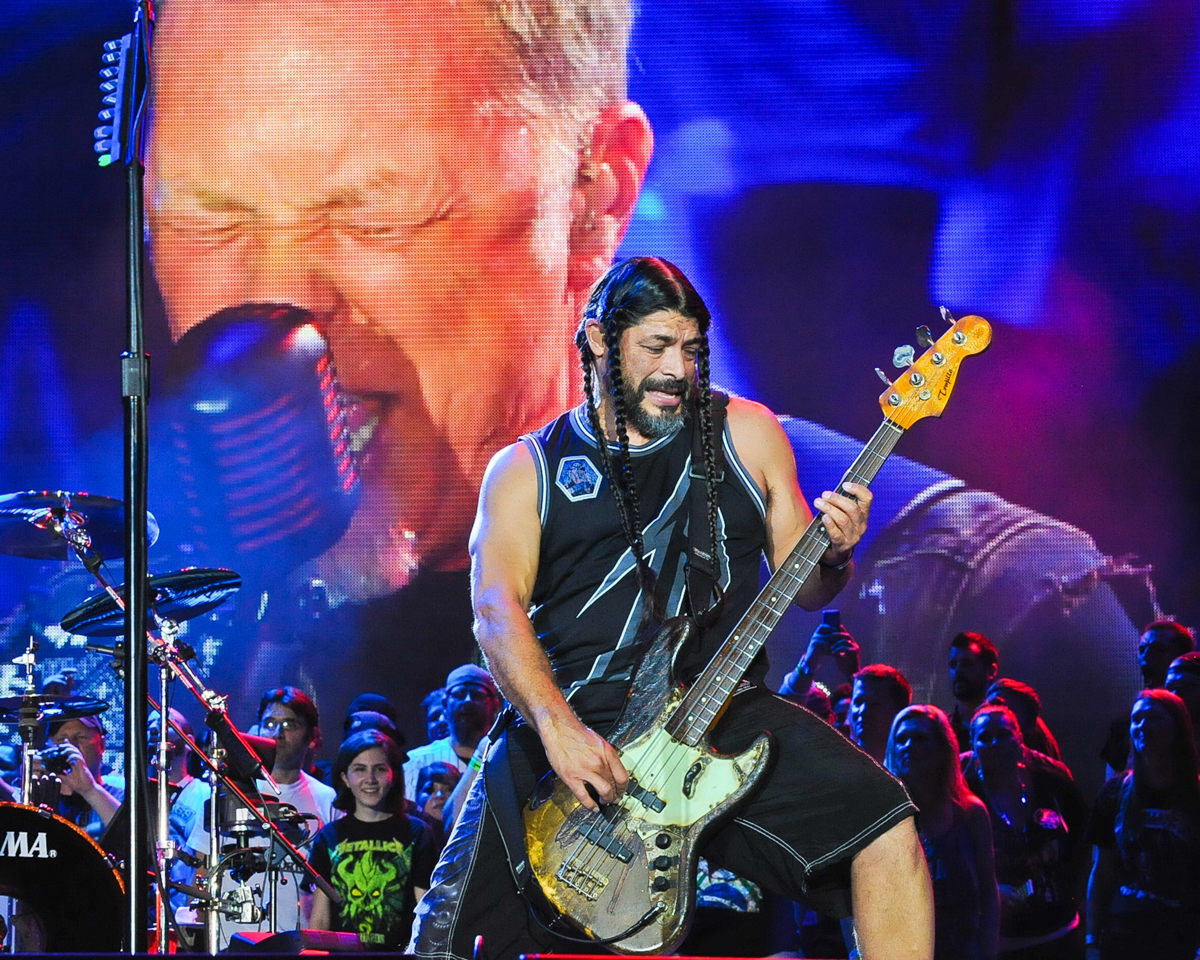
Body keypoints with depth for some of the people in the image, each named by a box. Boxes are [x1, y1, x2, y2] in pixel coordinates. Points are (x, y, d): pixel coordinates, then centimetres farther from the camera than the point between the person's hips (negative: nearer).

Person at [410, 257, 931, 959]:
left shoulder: (746, 434, 14)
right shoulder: (529, 467, 9)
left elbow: (801, 586, 18)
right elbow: (496, 607, -6)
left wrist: (832, 556, -8)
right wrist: (555, 724, -23)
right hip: (570, 722, -1)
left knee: (886, 829, -20)